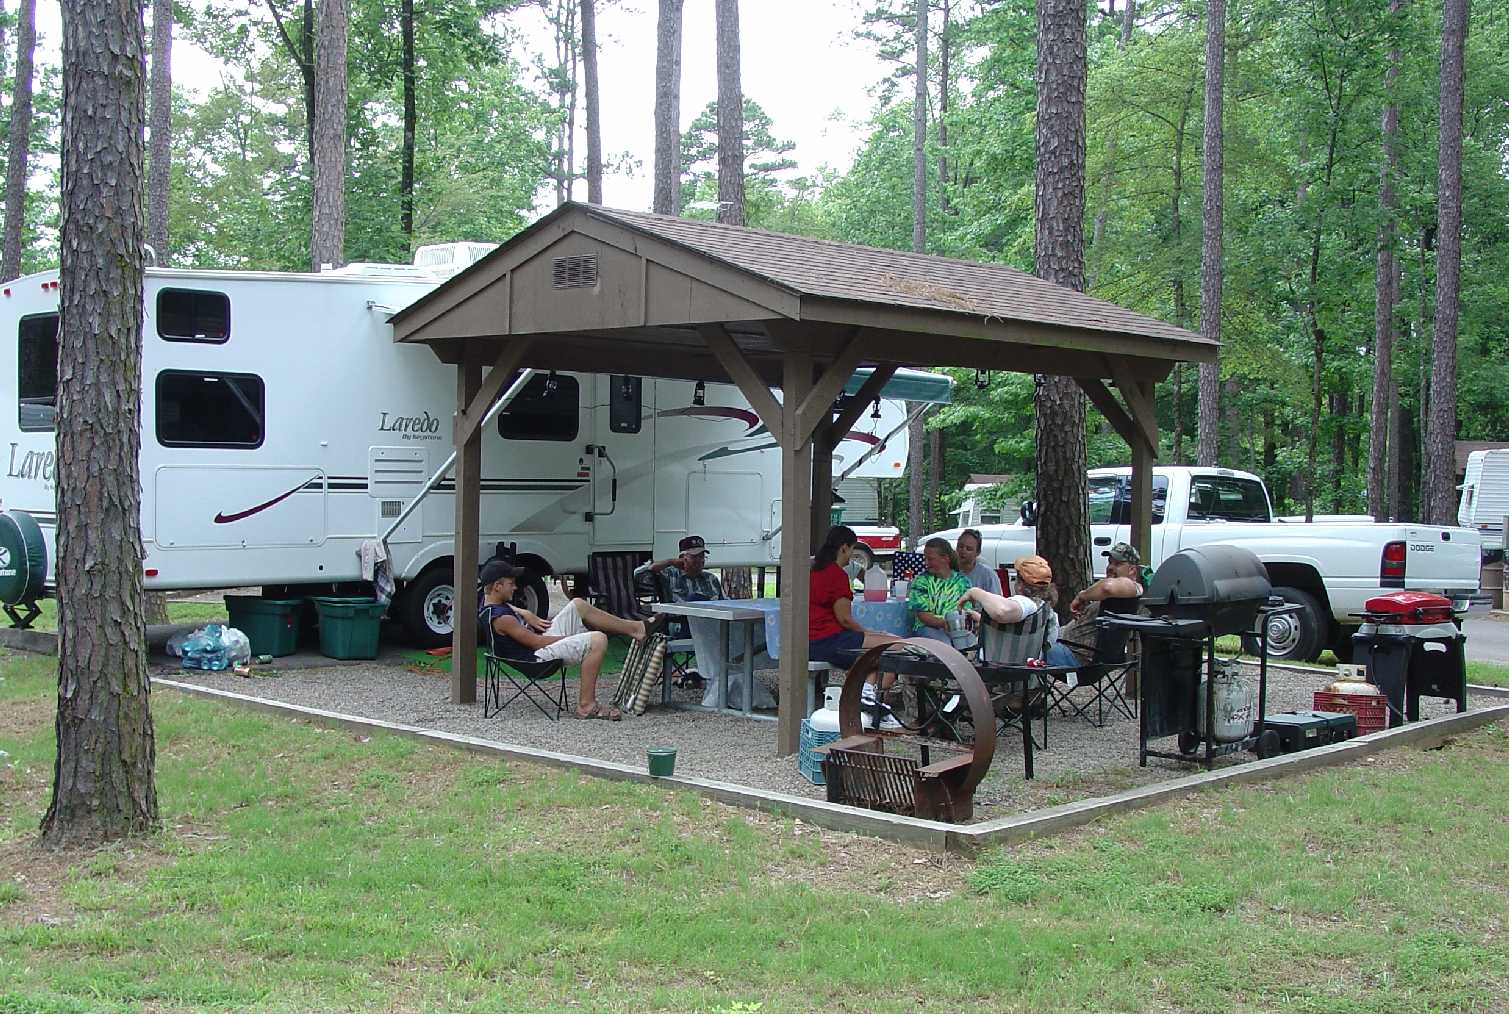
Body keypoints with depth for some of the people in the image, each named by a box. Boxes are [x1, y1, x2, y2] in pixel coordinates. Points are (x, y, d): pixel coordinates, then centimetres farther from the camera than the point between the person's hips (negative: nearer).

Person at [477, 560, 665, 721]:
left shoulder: (489, 600, 3)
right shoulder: (500, 619, -26)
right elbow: (535, 642, -22)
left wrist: (528, 617, 9)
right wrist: (570, 637, -10)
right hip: (538, 656, -11)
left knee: (578, 605, 15)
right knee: (598, 640, -23)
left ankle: (635, 628, 21)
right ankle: (586, 705, -17)